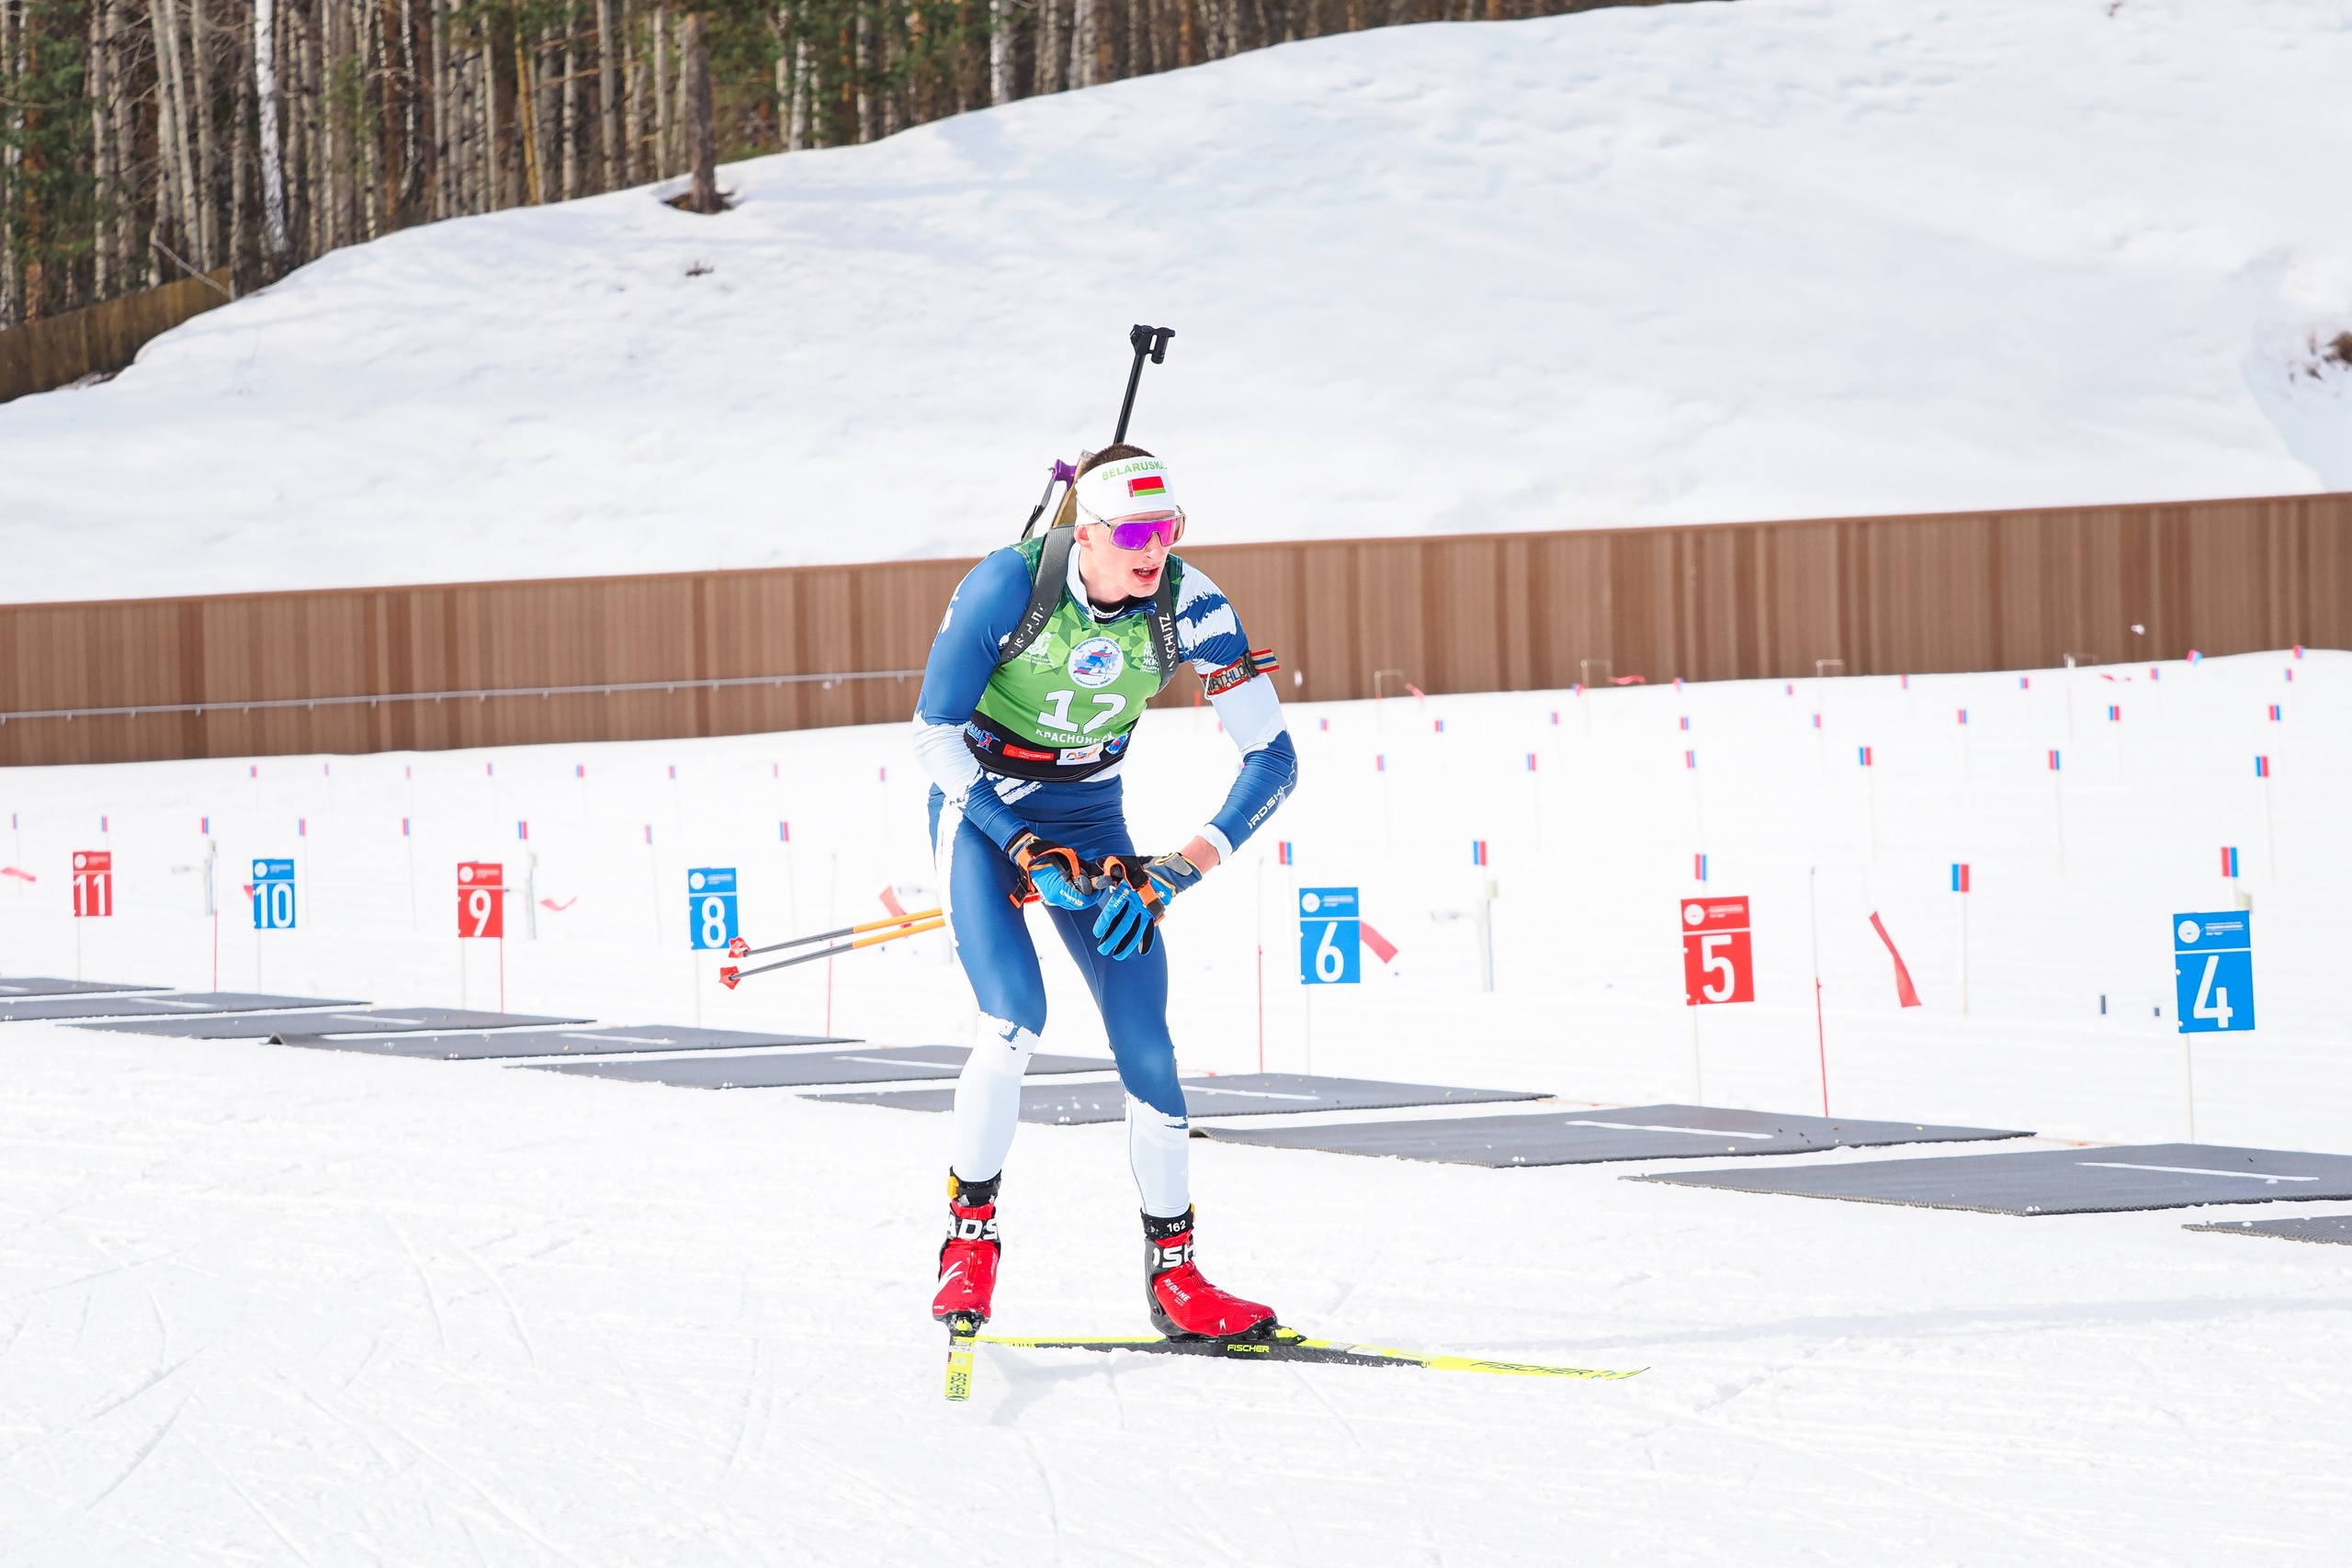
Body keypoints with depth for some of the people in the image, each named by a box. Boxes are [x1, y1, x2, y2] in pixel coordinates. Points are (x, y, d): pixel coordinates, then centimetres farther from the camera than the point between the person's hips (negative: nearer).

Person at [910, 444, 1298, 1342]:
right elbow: (935, 731, -17)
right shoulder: (1008, 585, -26)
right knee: (1015, 1018, -23)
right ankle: (970, 1235, -6)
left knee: (1145, 1040, -7)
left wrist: (1179, 871, -23)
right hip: (981, 808, -3)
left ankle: (1173, 1273, 4)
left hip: (1091, 819, 3)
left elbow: (1272, 758, -15)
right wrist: (1022, 848, -24)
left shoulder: (1187, 606, -19)